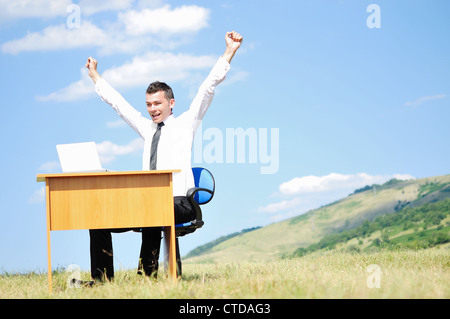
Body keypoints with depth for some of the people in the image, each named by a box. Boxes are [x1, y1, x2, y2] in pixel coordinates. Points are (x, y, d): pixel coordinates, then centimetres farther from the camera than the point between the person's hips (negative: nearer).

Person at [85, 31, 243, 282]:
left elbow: (209, 88, 3)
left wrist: (230, 52, -2)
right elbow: (117, 102, 32)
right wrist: (95, 76, 39)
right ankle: (102, 278, -16)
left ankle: (148, 274, -37)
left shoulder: (186, 123, 9)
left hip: (179, 202, -5)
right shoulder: (147, 128, 22)